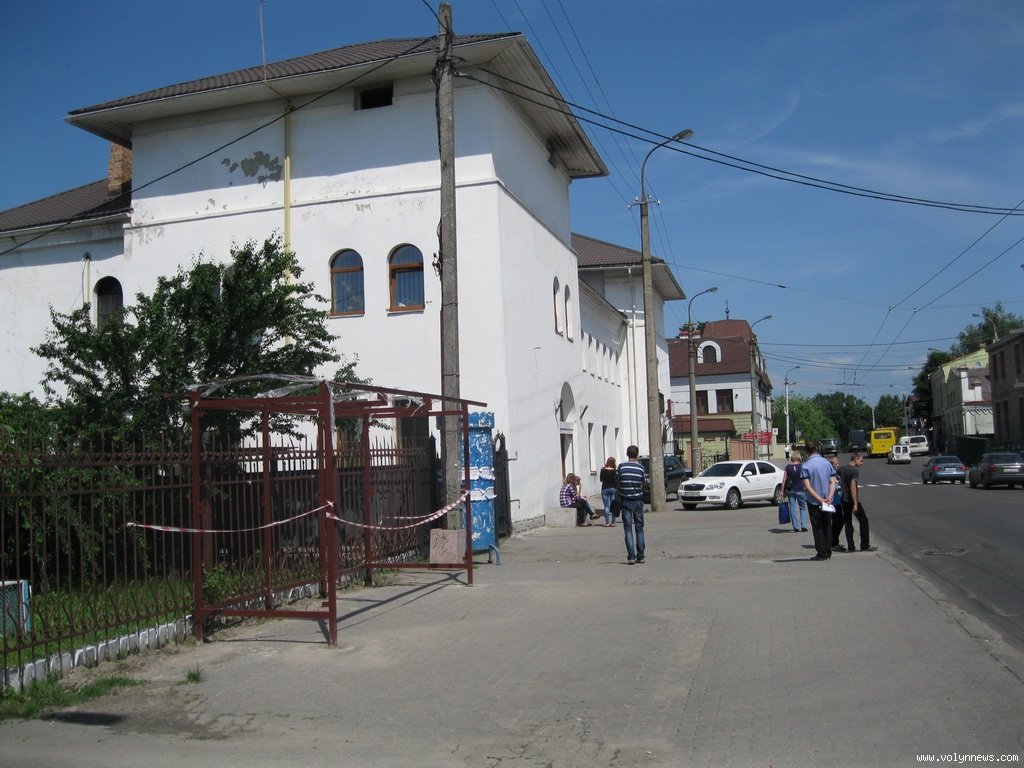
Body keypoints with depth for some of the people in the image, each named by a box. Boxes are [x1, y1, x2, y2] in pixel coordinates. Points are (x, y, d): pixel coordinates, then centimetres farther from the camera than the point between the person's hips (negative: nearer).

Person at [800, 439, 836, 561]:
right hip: (828, 502, 4)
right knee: (827, 527, 13)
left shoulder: (805, 466, -11)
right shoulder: (827, 463, 1)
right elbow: (833, 482, -4)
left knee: (818, 528, 4)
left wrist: (819, 499, -14)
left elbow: (807, 487, -16)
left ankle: (821, 553, 4)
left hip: (814, 502, -3)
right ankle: (828, 553, 17)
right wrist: (829, 497, -11)